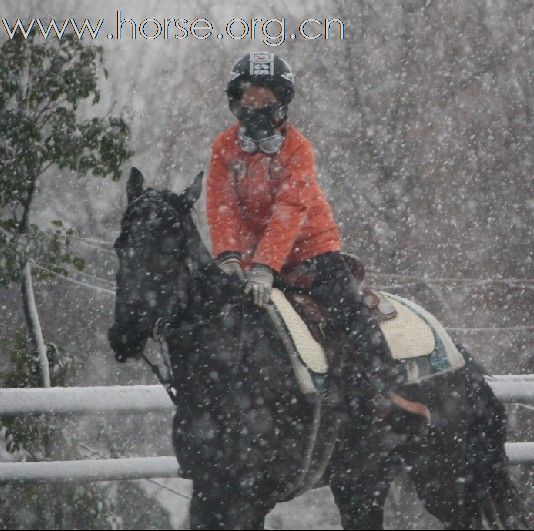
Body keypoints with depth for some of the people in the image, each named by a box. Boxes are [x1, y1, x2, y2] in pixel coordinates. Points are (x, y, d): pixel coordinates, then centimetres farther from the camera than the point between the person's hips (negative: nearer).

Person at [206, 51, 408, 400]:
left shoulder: (297, 147, -15)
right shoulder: (225, 148, -2)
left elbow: (289, 210, -26)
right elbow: (222, 206, -11)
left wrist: (265, 265, -37)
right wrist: (228, 255, -29)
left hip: (311, 243, -4)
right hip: (254, 251, 4)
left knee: (348, 308, -17)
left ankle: (393, 387, -14)